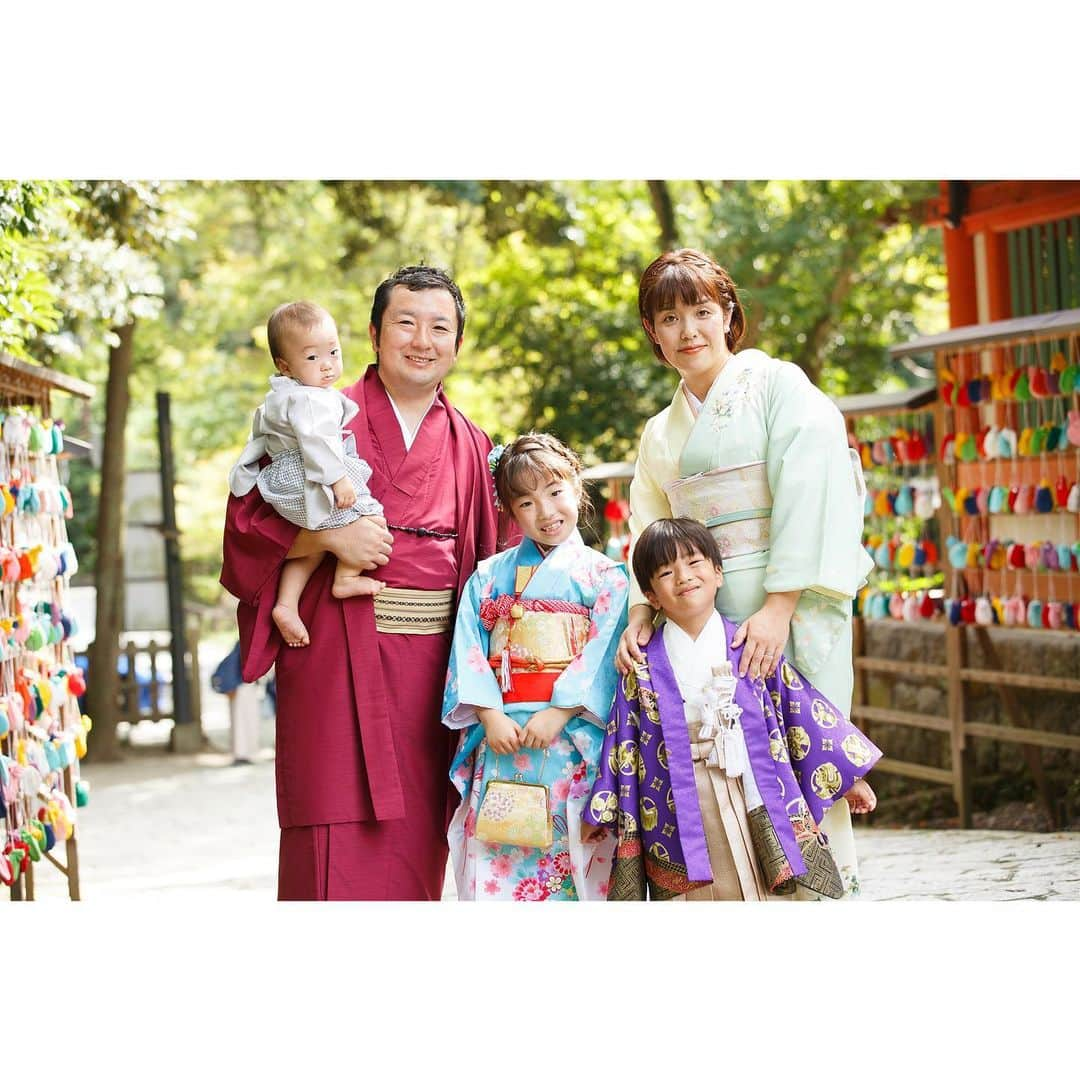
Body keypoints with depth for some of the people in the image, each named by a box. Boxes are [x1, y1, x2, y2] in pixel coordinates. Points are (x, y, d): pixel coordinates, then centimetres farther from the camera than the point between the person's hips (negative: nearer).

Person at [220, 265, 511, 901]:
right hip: (340, 660, -4)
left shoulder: (470, 448, 15)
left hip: (433, 663, 4)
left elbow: (487, 565, 17)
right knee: (339, 847, -8)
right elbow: (249, 520, -2)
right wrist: (328, 536, -17)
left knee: (416, 843, 5)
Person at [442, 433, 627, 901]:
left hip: (571, 741, -2)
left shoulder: (604, 576, 6)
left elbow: (601, 655, -4)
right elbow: (470, 651, 4)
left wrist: (558, 714, -14)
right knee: (494, 859, -4)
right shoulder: (489, 576, 13)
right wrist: (490, 717, -9)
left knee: (567, 854, -4)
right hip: (500, 738, 2)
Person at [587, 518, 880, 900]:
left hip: (756, 803, 1)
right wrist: (606, 813, 7)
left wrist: (848, 775, 10)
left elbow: (801, 707, 8)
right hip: (681, 815, 0)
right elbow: (623, 744, 7)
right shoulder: (644, 666, 3)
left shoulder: (750, 648, 4)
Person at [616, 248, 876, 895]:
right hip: (706, 619, 5)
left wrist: (780, 605, -17)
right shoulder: (662, 435, 19)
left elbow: (811, 494, -9)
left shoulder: (778, 385, 2)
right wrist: (642, 613, -3)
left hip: (793, 609, -5)